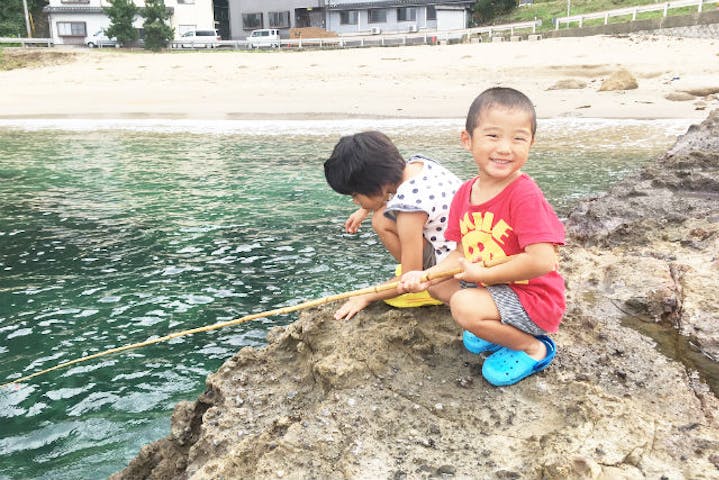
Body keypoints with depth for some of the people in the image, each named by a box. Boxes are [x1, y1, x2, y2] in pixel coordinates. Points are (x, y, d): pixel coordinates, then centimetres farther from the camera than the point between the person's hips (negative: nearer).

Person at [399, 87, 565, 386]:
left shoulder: (525, 195, -25)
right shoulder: (465, 194, -2)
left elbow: (541, 261, -31)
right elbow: (463, 254, 4)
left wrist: (481, 274, -22)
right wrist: (425, 276, -13)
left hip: (533, 299, -8)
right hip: (485, 284, 8)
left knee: (465, 305, -28)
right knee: (437, 284, 11)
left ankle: (533, 348, -2)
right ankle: (498, 329, 14)